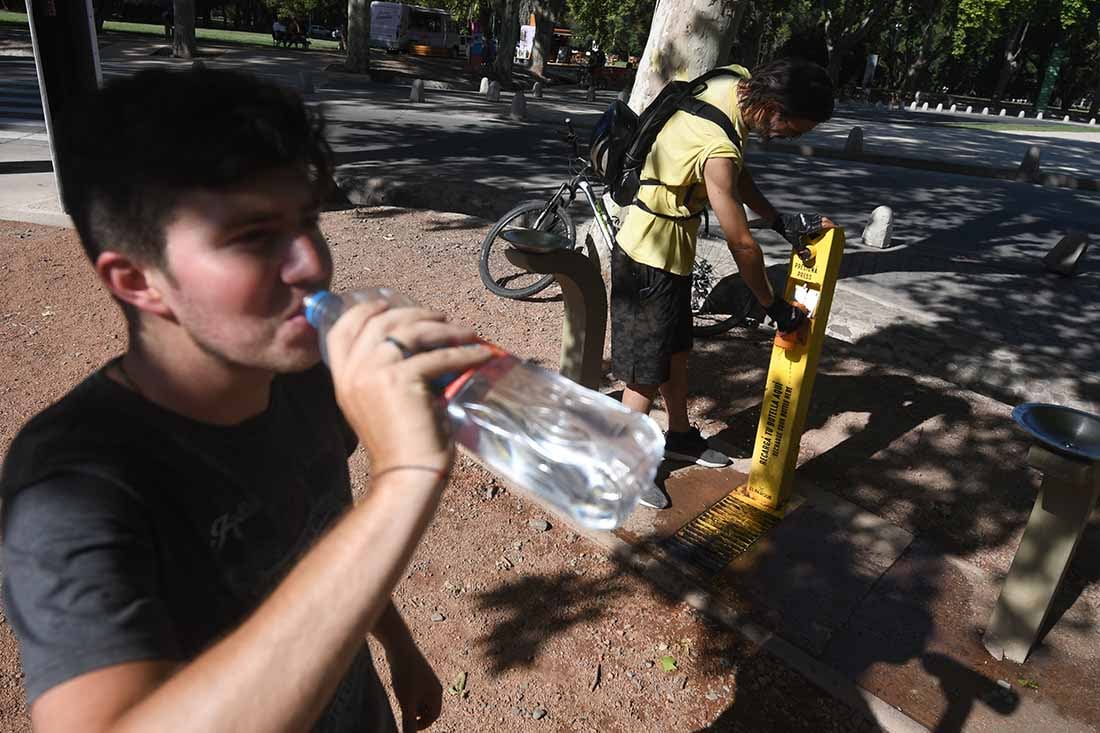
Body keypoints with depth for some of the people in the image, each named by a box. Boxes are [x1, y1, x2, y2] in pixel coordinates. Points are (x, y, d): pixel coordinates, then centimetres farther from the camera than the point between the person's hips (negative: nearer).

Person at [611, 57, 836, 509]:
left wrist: (779, 220, -1)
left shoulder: (735, 82, -5)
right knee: (647, 366, 2)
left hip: (671, 247, 9)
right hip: (653, 256, -9)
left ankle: (680, 437, 40)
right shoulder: (718, 148, -32)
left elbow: (737, 173, 9)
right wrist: (775, 306, -11)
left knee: (676, 348, 21)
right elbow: (741, 244, -24)